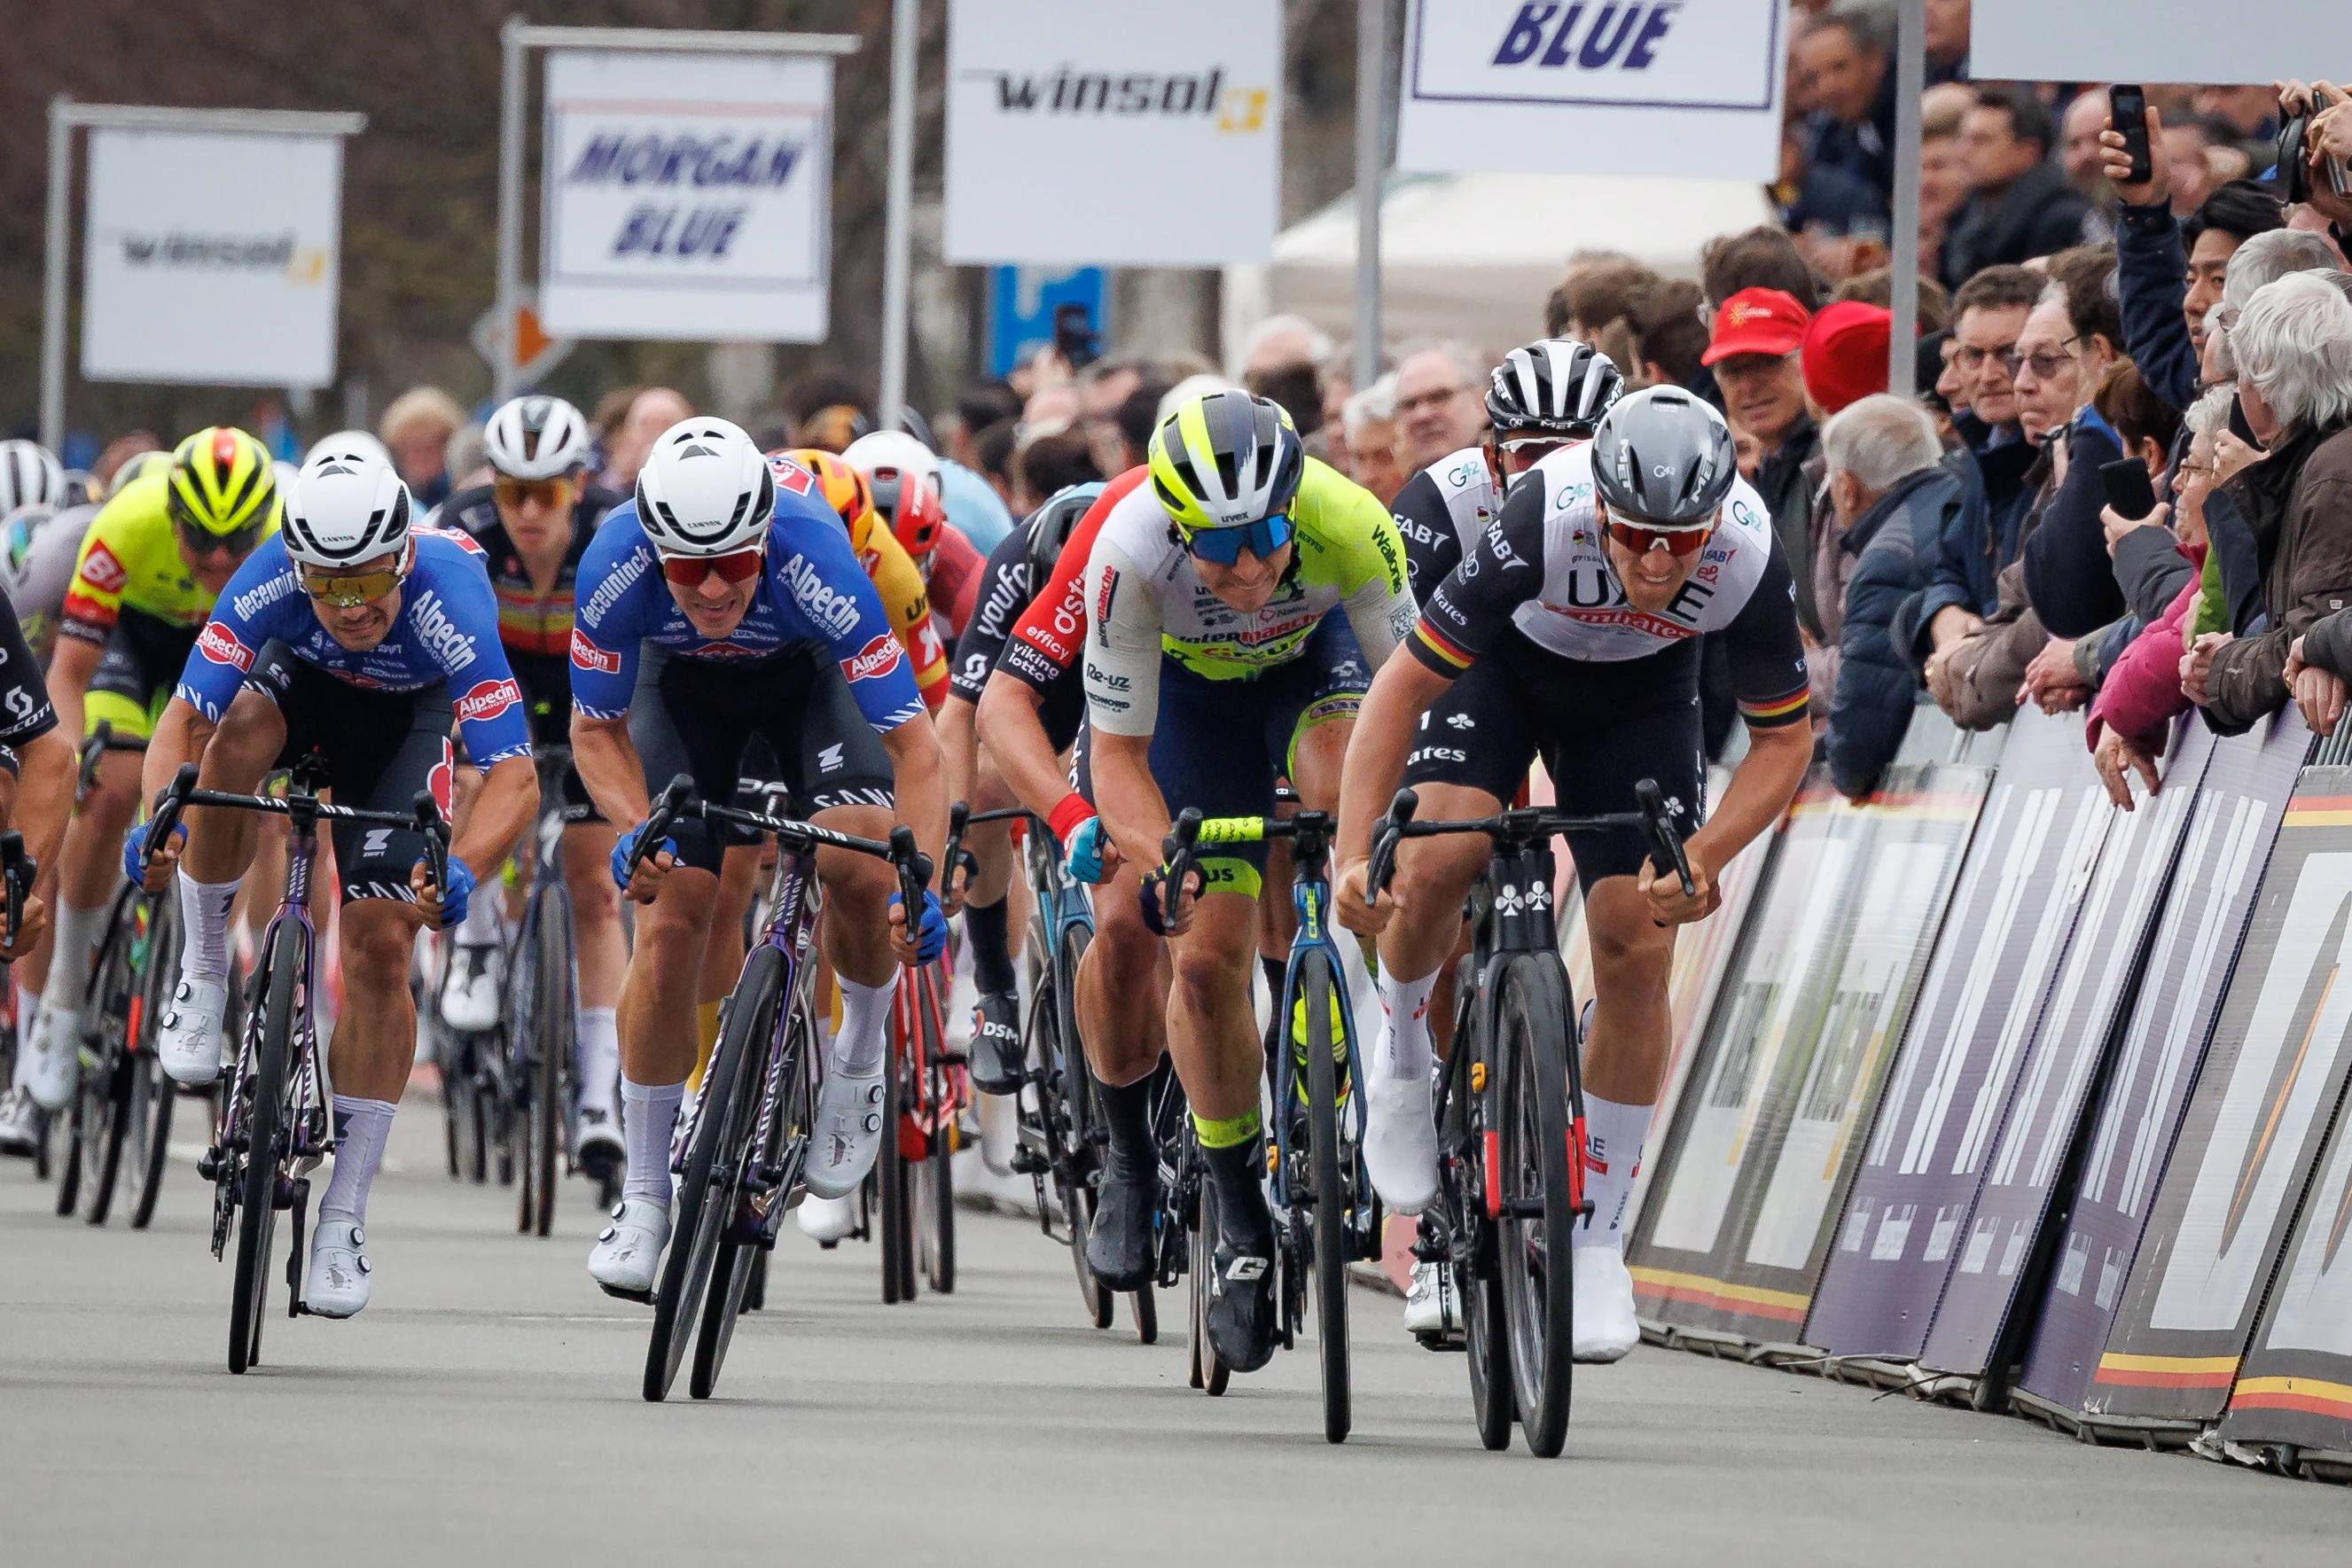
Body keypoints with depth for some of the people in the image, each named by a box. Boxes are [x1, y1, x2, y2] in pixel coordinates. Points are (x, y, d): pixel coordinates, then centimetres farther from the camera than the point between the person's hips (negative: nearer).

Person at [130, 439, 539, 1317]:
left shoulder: (448, 601, -39)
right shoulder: (271, 579, -35)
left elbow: (515, 779, -42)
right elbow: (185, 718, -33)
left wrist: (460, 872, -59)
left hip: (404, 713, -1)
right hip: (299, 677, 1)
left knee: (380, 948, -12)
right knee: (236, 739, -35)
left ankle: (344, 1220, -2)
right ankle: (203, 979, -12)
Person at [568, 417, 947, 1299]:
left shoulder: (814, 560, -40)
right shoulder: (615, 568, -35)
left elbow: (911, 741, -35)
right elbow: (596, 728, -18)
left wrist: (923, 884, -48)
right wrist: (636, 829, -36)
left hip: (812, 669, -1)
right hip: (684, 681, 1)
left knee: (859, 867, -26)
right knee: (670, 920, -9)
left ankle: (861, 1053, 5)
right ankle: (644, 1197, 3)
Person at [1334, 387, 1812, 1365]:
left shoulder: (1750, 561, -33)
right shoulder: (1544, 525, -39)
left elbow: (1784, 740, -16)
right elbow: (1401, 689, -31)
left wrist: (1703, 860, -31)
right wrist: (1354, 855, -38)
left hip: (1640, 691, 2)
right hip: (1503, 662, -2)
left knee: (1637, 947, -11)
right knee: (1438, 862, -28)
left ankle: (1597, 1238, 2)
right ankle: (1402, 1056, 4)